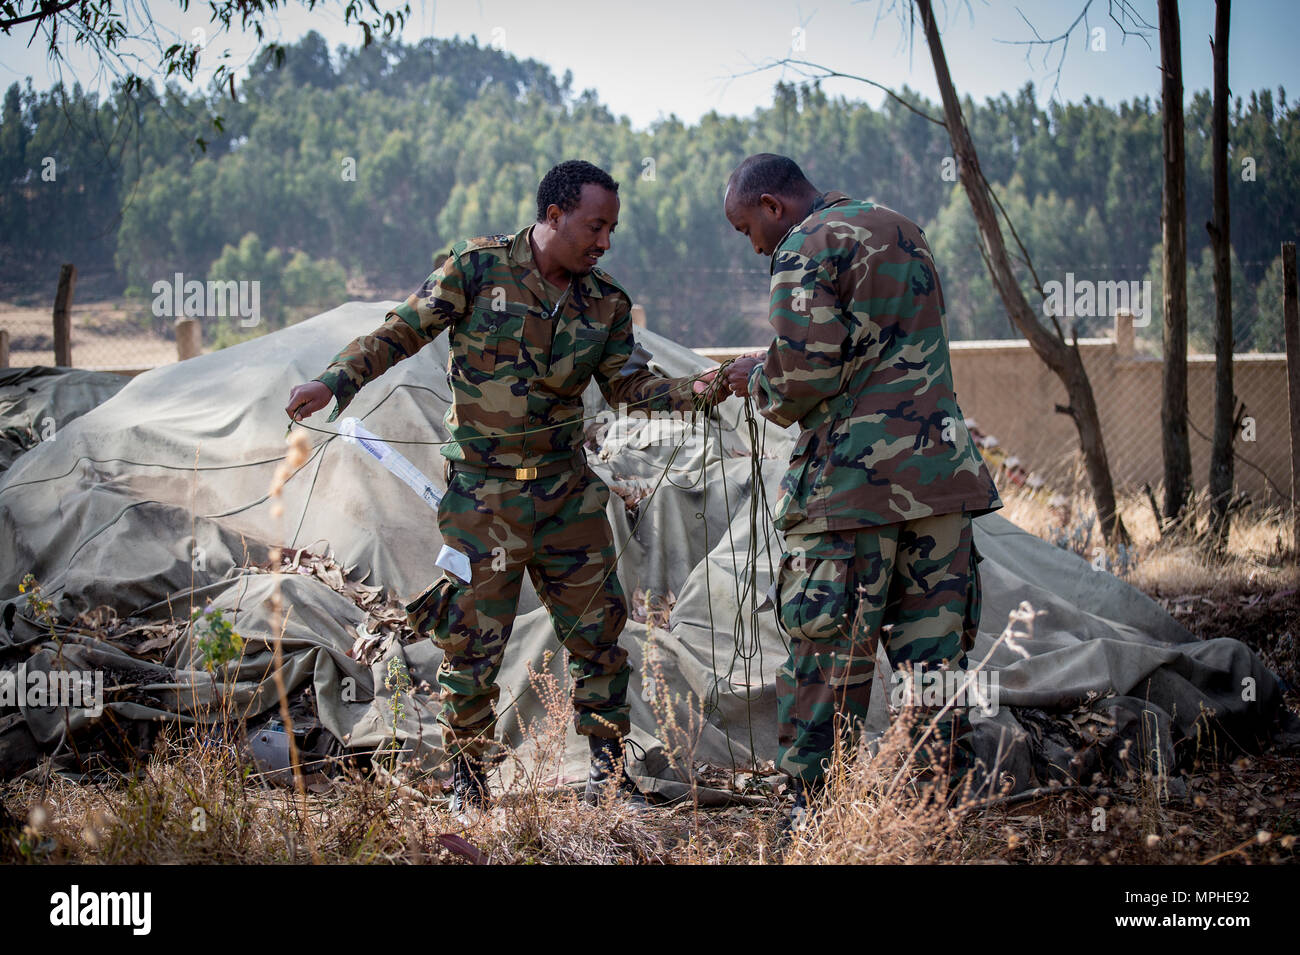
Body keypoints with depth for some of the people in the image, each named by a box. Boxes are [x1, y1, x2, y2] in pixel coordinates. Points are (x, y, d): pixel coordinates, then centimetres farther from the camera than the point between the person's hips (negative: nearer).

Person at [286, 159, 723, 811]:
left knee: (598, 633, 4)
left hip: (568, 494, 4)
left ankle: (607, 775, 18)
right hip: (484, 496, -4)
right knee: (473, 641, -1)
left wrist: (699, 390, -8)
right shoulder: (477, 268, -8)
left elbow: (629, 386, 8)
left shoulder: (605, 303, 4)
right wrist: (334, 382, -15)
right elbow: (402, 332, -5)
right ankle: (467, 781, 15)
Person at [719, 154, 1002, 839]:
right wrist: (772, 370, 20)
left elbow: (804, 371, -17)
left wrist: (757, 379, 4)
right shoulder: (904, 231, 20)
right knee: (934, 642, 9)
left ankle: (814, 809, 3)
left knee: (828, 652, -1)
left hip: (854, 479, -7)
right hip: (941, 469, 8)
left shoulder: (806, 249, -7)